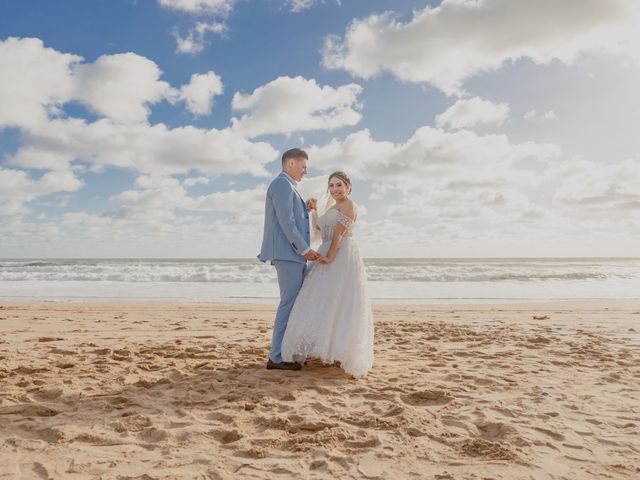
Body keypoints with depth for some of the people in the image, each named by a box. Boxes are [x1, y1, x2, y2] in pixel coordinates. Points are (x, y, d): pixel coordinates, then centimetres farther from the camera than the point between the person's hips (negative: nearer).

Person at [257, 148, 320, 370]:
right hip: (287, 253, -11)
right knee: (289, 303, -9)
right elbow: (285, 221, -17)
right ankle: (277, 357, -4)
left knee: (296, 303, 12)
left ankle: (287, 352, 17)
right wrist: (304, 249, -16)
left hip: (292, 254, 11)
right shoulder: (282, 184, -8)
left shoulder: (287, 186, 25)